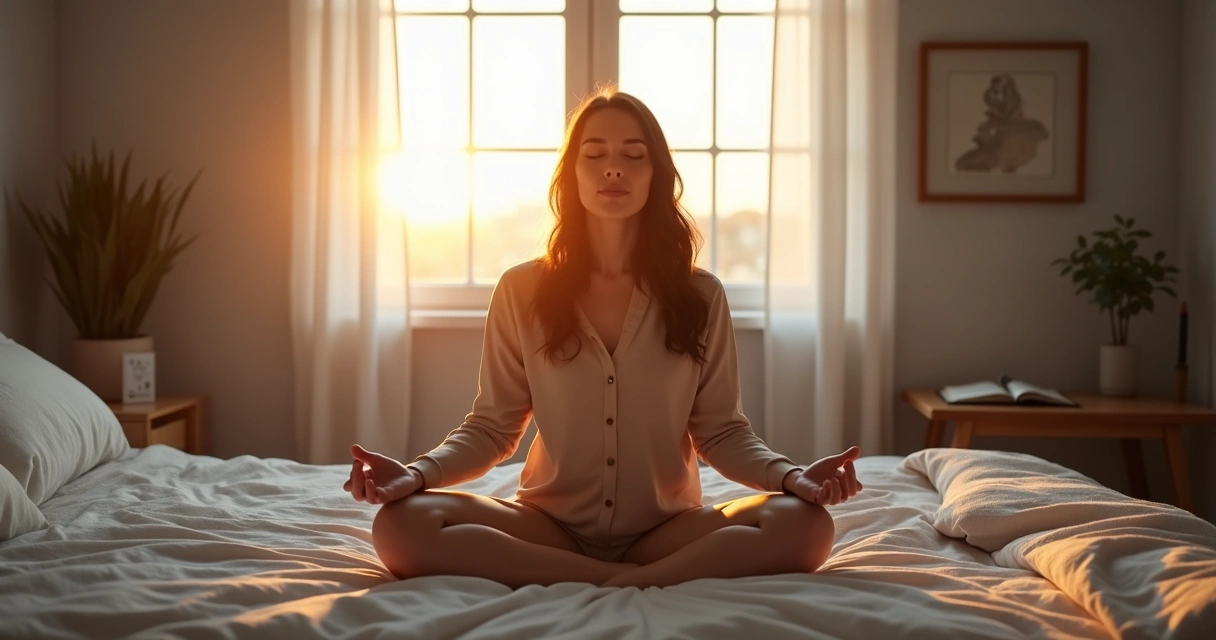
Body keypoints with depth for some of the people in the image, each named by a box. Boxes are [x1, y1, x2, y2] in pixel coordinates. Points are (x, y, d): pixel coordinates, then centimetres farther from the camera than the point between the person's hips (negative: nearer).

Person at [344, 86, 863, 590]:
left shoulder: (699, 296, 2)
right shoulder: (522, 291, 1)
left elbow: (721, 432, 2)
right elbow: (491, 427, 2)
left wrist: (791, 475, -18)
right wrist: (418, 472, -18)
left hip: (667, 529, 0)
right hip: (549, 526, 1)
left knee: (804, 524, -27)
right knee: (402, 525, -28)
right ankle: (648, 581, -23)